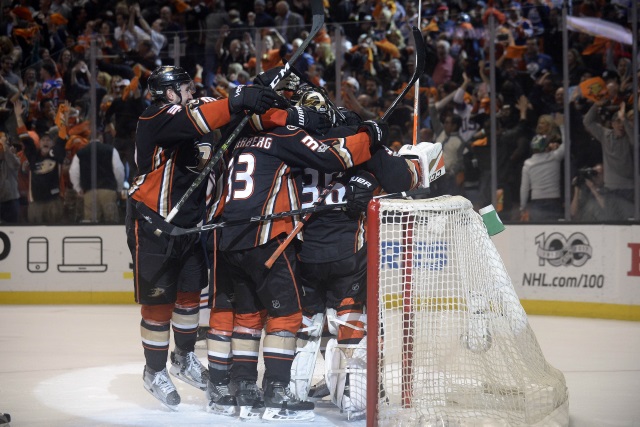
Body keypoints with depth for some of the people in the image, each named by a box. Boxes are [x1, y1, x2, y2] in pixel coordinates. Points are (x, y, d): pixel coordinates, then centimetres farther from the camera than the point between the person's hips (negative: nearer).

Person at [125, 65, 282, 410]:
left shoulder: (187, 112, 10)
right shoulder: (157, 120, -19)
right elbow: (195, 120, -38)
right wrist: (239, 101, -48)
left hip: (188, 223, 8)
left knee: (190, 292, 17)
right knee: (158, 301, 1)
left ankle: (184, 359, 36)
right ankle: (154, 372, 17)